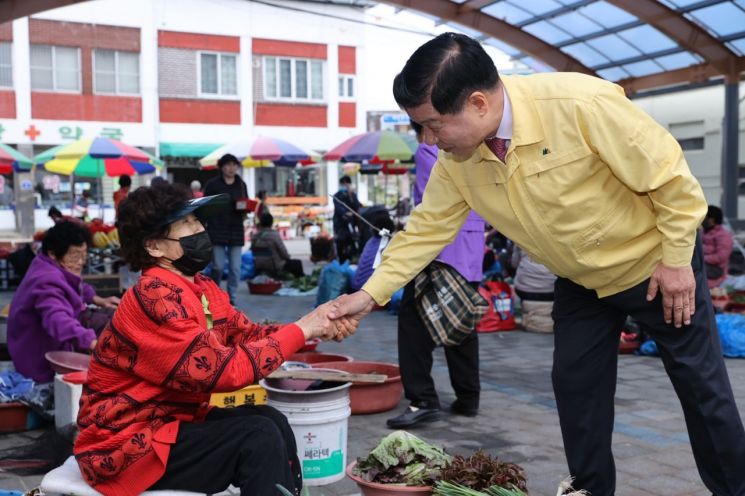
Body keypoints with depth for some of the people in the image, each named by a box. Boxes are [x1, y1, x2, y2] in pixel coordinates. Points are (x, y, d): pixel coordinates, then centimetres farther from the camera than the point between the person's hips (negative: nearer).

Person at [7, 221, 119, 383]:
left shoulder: (55, 267, -2)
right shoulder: (47, 282, -35)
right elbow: (59, 321, -54)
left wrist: (98, 300, 11)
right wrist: (96, 344, -65)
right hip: (44, 359, -11)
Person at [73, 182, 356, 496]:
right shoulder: (155, 298, -25)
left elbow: (250, 334, 7)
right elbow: (224, 370, -27)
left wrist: (315, 324, -8)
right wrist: (301, 330, -18)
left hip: (170, 421, 9)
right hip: (124, 446, -9)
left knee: (272, 420, -1)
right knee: (258, 435, -18)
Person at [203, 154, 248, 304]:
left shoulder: (241, 185, 12)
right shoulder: (212, 184, 1)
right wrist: (204, 226, -4)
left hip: (236, 230, 3)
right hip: (217, 229, -3)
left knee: (235, 268, -1)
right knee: (218, 266, -4)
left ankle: (232, 299, 7)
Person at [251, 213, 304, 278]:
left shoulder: (254, 237, -4)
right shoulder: (274, 235, -21)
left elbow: (252, 251, 6)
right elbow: (283, 251, -15)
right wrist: (287, 257, 7)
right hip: (275, 267, -7)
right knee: (297, 264, 13)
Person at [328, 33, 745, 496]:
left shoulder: (581, 104, -34)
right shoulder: (456, 159, -16)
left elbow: (671, 176, -24)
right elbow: (428, 227, -5)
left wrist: (677, 260, -18)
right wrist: (370, 294, -10)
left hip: (655, 262, -5)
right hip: (580, 280, 5)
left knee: (701, 384, 6)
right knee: (575, 388, 7)